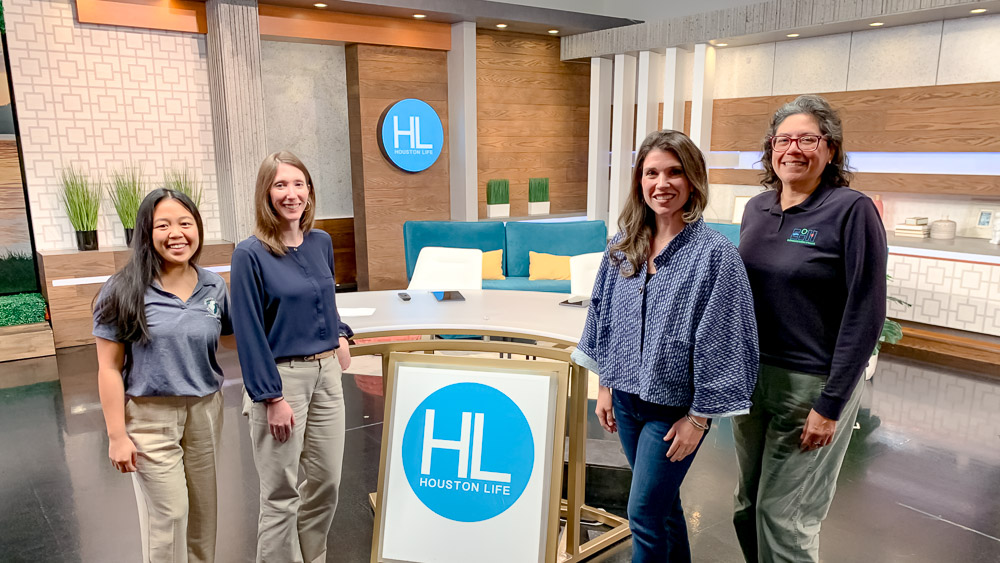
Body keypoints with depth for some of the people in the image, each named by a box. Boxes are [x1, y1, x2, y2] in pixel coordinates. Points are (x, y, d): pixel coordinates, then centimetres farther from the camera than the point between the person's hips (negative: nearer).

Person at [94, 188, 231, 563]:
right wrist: (117, 436, -9)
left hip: (205, 410, 4)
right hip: (151, 415, -3)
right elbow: (109, 368, -8)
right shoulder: (125, 291, -10)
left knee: (204, 508, 15)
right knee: (168, 515, 3)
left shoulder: (214, 286, 0)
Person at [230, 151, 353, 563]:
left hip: (326, 372, 6)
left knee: (326, 481, 16)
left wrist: (340, 335, 4)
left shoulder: (321, 243, 4)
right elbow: (249, 331, -13)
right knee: (281, 495, 6)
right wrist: (271, 397, -14)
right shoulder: (250, 254, -12)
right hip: (282, 376, -6)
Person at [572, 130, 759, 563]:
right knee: (662, 500, 21)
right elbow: (605, 317, 10)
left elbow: (719, 341, -13)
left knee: (645, 512, 1)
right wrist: (605, 386, 10)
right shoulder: (623, 248, 1)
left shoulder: (715, 254, -15)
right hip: (627, 396, 5)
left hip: (674, 407, -5)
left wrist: (699, 416, -12)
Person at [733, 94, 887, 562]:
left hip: (811, 383, -6)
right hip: (750, 374, 6)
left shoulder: (852, 211, -12)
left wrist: (830, 406, -16)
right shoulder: (757, 208, 6)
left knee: (783, 515, 4)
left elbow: (865, 313, -14)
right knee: (749, 504, 16)